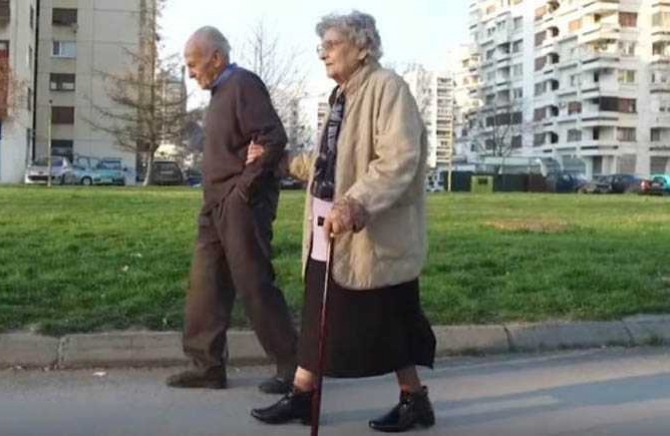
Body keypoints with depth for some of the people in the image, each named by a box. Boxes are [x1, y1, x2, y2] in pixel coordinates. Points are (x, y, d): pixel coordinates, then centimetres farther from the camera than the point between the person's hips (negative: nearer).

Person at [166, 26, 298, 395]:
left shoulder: (244, 84, -11)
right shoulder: (220, 91, 16)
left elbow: (274, 140, -21)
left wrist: (245, 188, -18)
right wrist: (215, 196, 12)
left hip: (242, 204, -10)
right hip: (217, 205, 10)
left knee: (254, 285, -5)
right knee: (206, 283, 9)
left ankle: (292, 365, 7)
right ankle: (207, 365, 17)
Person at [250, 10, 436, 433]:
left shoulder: (388, 87, -13)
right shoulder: (342, 95, 16)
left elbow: (399, 159, -25)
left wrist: (356, 204, -36)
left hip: (374, 234, -9)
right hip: (331, 228, 9)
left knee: (389, 322, 3)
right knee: (320, 316, 13)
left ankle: (415, 400, 19)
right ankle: (302, 395, 22)